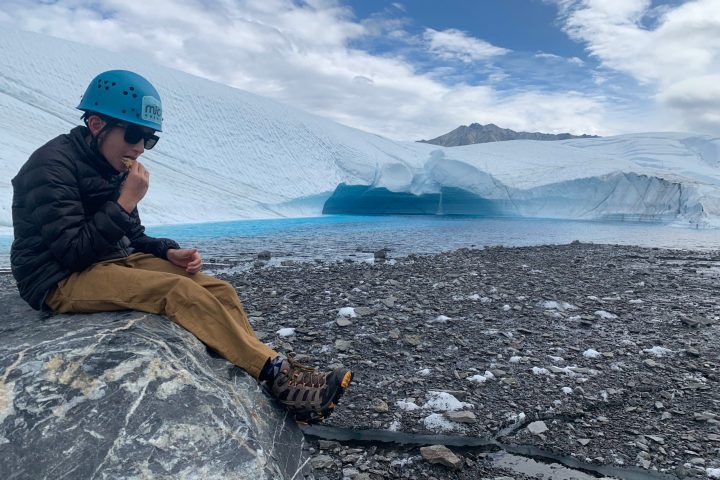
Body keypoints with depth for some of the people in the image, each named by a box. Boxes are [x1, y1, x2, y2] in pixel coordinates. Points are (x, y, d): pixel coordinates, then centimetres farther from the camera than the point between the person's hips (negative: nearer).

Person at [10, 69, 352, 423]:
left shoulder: (112, 168, 10)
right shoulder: (52, 166, -14)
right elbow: (73, 252, -21)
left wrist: (170, 252, -4)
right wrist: (126, 202, -20)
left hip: (116, 261, 8)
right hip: (60, 281, -8)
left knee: (218, 290, -13)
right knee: (182, 292, -30)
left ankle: (271, 380, -20)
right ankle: (277, 376, -28)